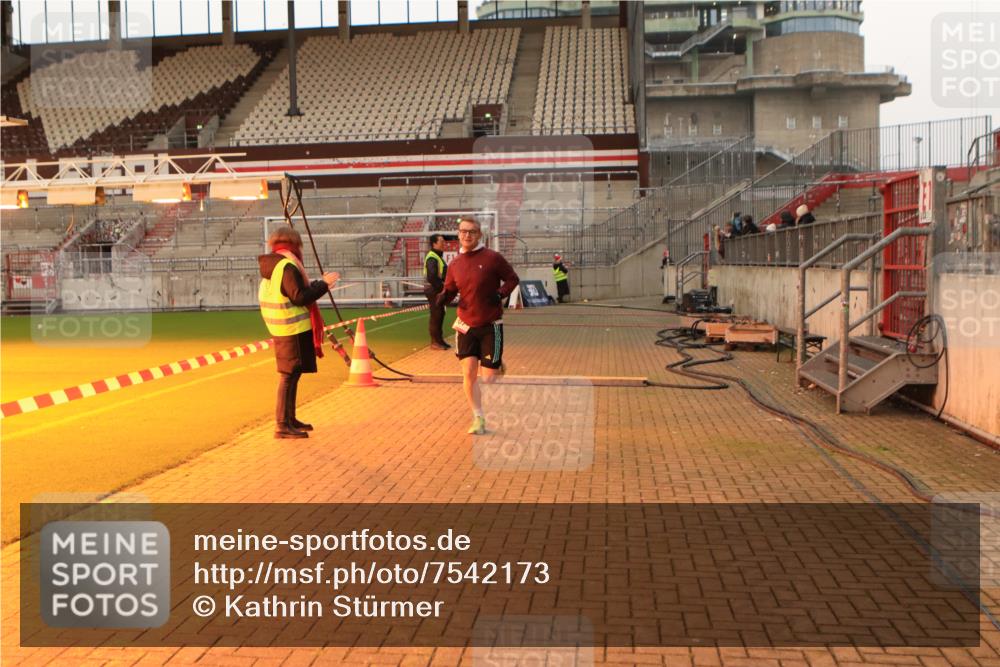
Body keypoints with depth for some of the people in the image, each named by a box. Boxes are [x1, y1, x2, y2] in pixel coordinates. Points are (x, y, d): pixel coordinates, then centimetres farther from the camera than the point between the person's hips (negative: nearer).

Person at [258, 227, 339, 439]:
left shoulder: (271, 267, 14)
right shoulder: (287, 267, -17)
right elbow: (300, 297, -22)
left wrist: (314, 285, 20)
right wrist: (323, 284, -14)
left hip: (282, 330, 10)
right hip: (294, 329, -10)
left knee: (291, 374, 18)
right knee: (289, 376, -7)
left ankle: (289, 419, 27)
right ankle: (282, 425, -4)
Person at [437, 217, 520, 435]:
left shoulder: (492, 258, -7)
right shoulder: (455, 264, 5)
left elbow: (513, 278, 1)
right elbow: (450, 289, 15)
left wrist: (501, 294, -16)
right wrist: (444, 297, -7)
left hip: (491, 325, -3)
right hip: (466, 325, 3)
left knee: (488, 379, -3)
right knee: (469, 373, -3)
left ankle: (498, 366, 35)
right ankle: (478, 418, 11)